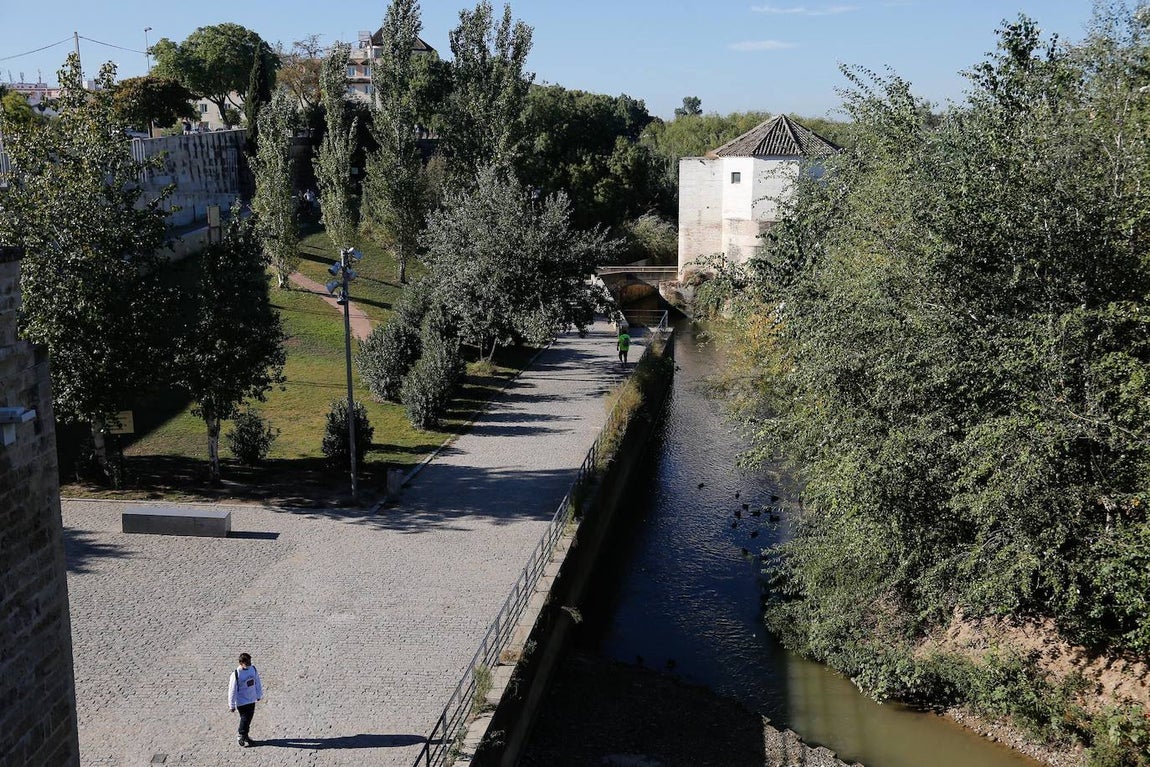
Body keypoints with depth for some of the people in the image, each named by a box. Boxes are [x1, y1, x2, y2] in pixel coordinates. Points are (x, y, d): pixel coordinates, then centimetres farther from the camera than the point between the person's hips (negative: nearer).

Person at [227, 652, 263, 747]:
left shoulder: (253, 669, -6)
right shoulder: (236, 674, -22)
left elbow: (257, 682, 9)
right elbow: (232, 690, -15)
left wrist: (259, 695, 17)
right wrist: (232, 705, -10)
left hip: (252, 699, 6)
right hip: (242, 701, -5)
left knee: (249, 718, 15)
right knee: (245, 719, 0)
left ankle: (245, 735, 35)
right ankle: (241, 736, 22)